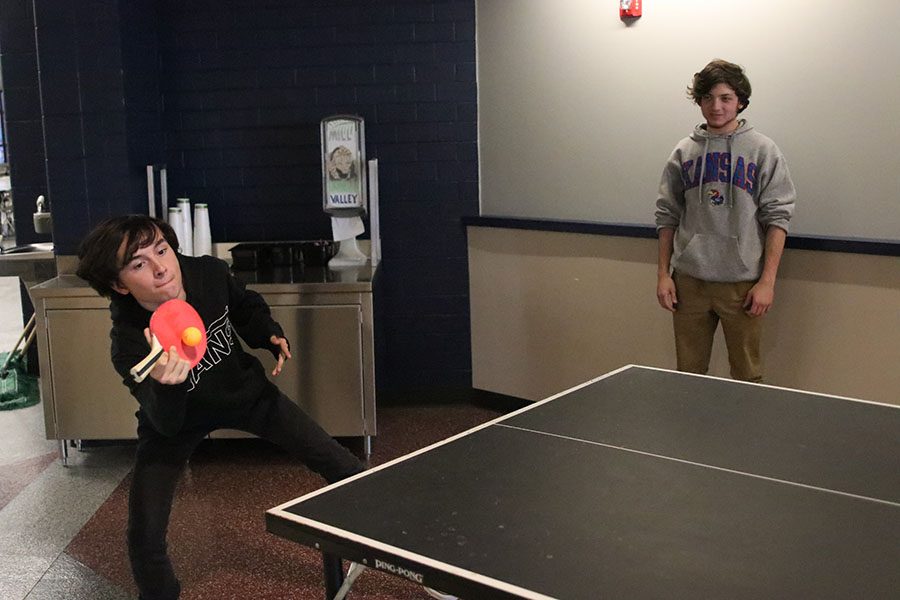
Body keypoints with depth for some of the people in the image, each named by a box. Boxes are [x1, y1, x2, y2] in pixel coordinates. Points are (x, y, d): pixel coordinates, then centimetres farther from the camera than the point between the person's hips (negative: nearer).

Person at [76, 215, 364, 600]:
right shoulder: (129, 341, -35)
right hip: (176, 418, -3)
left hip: (244, 391, 3)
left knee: (344, 468, 1)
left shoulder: (209, 273, -25)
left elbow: (247, 306, 0)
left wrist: (270, 335, -17)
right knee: (145, 538, -11)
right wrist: (165, 386, -61)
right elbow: (167, 423, -41)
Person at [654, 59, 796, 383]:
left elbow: (777, 217, -3)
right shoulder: (684, 152, 8)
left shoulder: (762, 150, 1)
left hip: (742, 283, -2)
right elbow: (667, 216, 11)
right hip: (688, 282, 2)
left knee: (747, 377, 5)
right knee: (688, 374, 10)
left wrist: (767, 281, -10)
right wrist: (663, 274, 4)